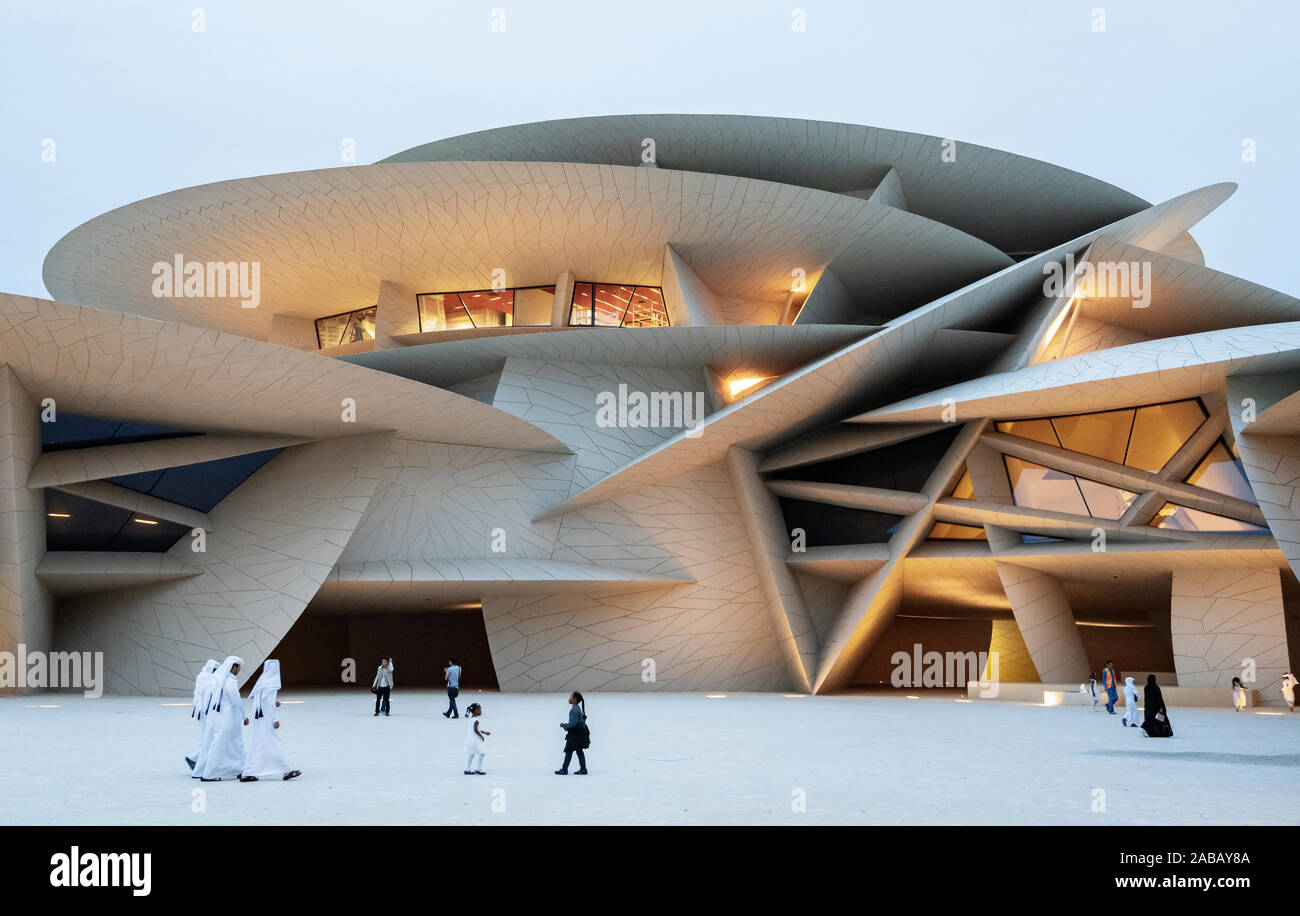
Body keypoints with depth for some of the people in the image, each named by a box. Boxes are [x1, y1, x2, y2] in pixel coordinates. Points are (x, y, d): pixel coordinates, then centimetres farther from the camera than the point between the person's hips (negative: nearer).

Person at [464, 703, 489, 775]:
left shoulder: (471, 718, 13)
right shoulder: (476, 720, -19)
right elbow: (475, 730, -26)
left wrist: (485, 733, 25)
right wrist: (481, 736, -15)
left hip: (470, 739, 10)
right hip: (475, 740, -10)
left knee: (471, 755, 15)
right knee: (482, 753, -2)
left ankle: (467, 770, 17)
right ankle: (478, 769, -1)